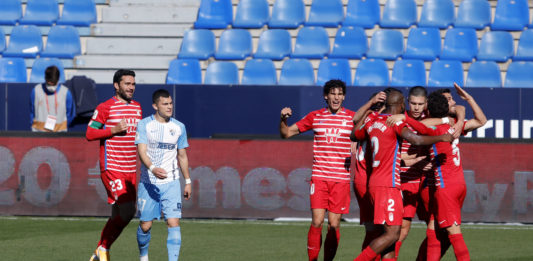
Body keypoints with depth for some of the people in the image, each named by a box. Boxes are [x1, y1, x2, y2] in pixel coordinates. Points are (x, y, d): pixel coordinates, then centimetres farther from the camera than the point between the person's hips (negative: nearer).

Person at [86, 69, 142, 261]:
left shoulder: (137, 107, 14)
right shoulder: (105, 108, -6)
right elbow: (90, 134, -7)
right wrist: (113, 130, -18)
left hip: (131, 171, 7)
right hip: (111, 168, -7)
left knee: (118, 215, 7)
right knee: (127, 211, -17)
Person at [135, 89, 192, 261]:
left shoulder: (179, 127, 7)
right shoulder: (144, 125, -4)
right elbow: (142, 151, -16)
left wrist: (188, 182, 16)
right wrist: (153, 168, -34)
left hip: (171, 183, 2)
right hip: (148, 182, -2)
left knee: (174, 222, -12)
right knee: (145, 225, 4)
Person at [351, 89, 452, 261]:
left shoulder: (372, 122, 11)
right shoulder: (395, 122, -11)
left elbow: (355, 135, 31)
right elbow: (416, 140, -25)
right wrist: (442, 138, -12)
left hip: (374, 182, 9)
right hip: (388, 184, -9)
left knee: (390, 233, 9)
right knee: (392, 234, -10)